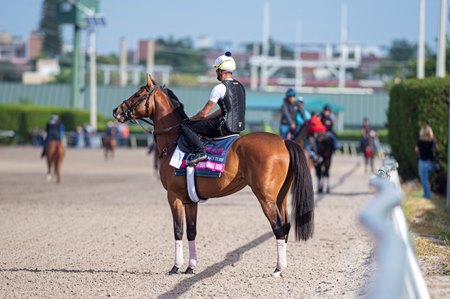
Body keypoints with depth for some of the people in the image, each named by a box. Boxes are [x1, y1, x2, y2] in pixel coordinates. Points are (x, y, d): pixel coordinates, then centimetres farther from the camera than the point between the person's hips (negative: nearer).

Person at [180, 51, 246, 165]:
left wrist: (190, 120, 9)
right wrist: (205, 118, 22)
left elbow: (204, 113, -9)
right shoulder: (240, 86, 15)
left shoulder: (220, 88, -11)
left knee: (185, 126, -8)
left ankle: (199, 151, -24)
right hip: (240, 128, 9)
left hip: (225, 127, -9)